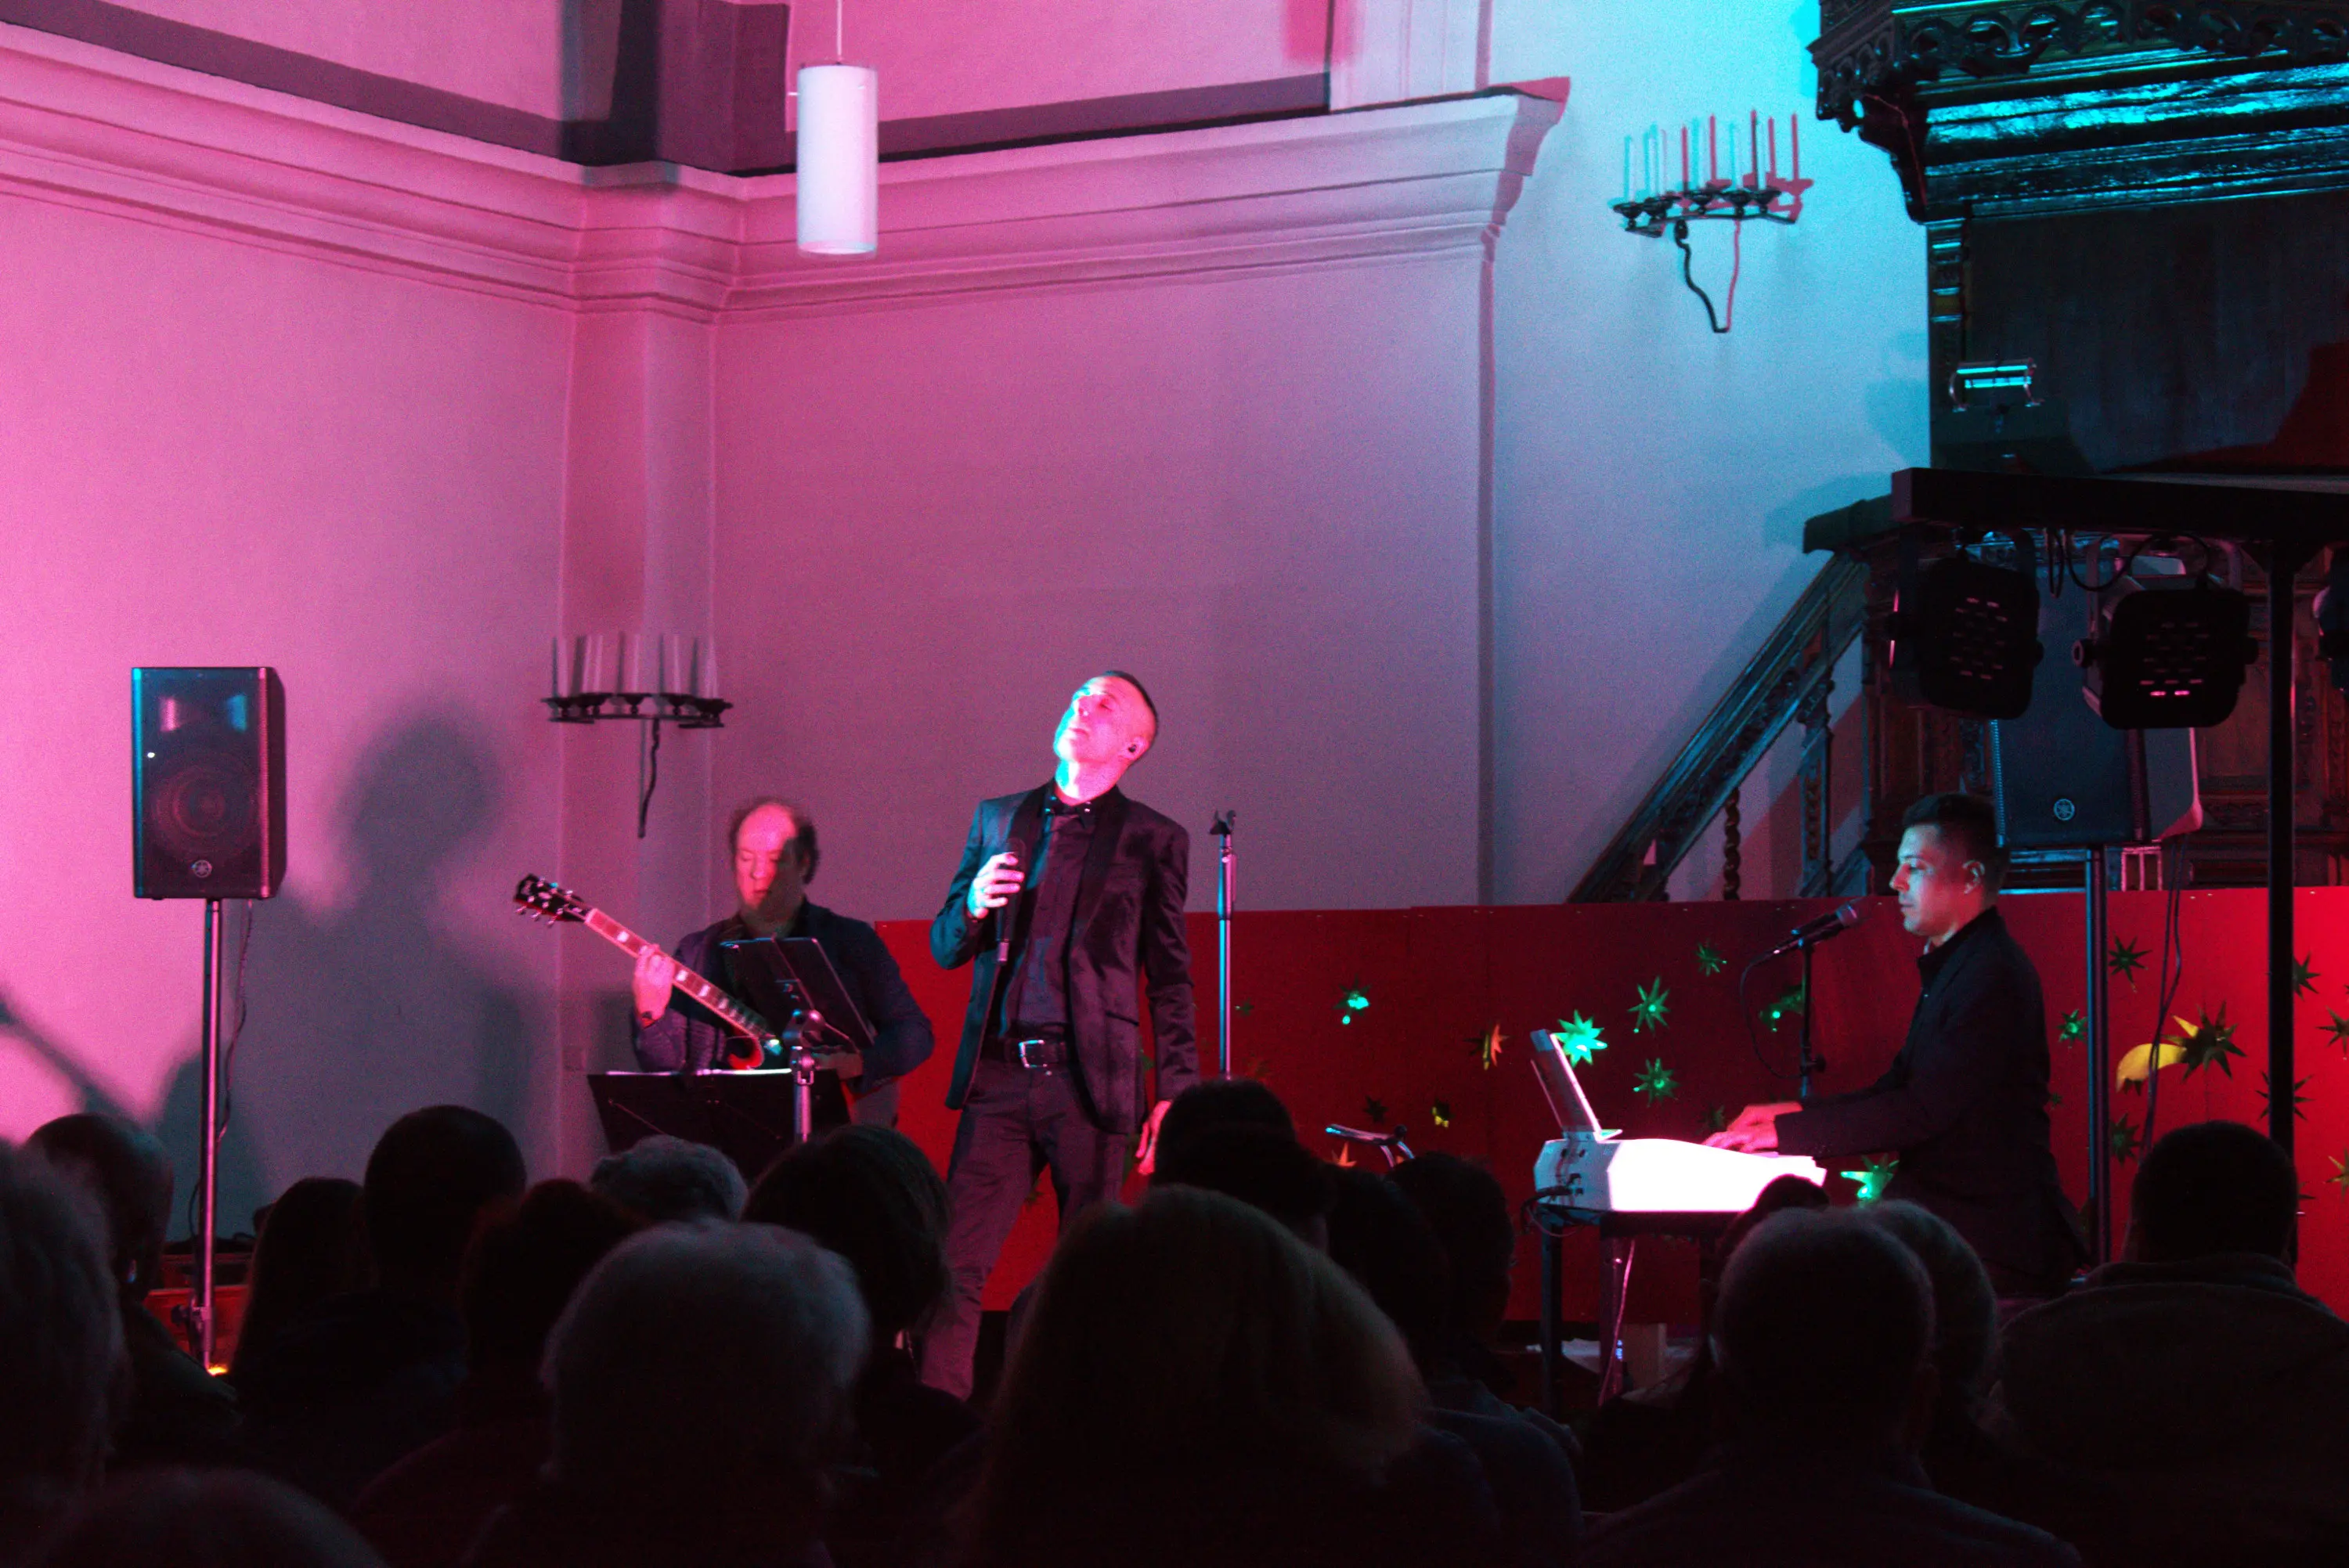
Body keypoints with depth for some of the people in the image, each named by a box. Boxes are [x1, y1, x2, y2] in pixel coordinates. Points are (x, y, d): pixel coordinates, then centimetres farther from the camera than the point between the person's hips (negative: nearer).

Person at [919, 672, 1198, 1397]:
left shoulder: (1153, 841, 8)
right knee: (957, 1265, -6)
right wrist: (974, 907, -3)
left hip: (1091, 1082, -2)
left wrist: (1174, 1093, -1)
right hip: (999, 1076, 2)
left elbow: (1171, 982, 7)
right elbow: (944, 949, 19)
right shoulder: (998, 818, 17)